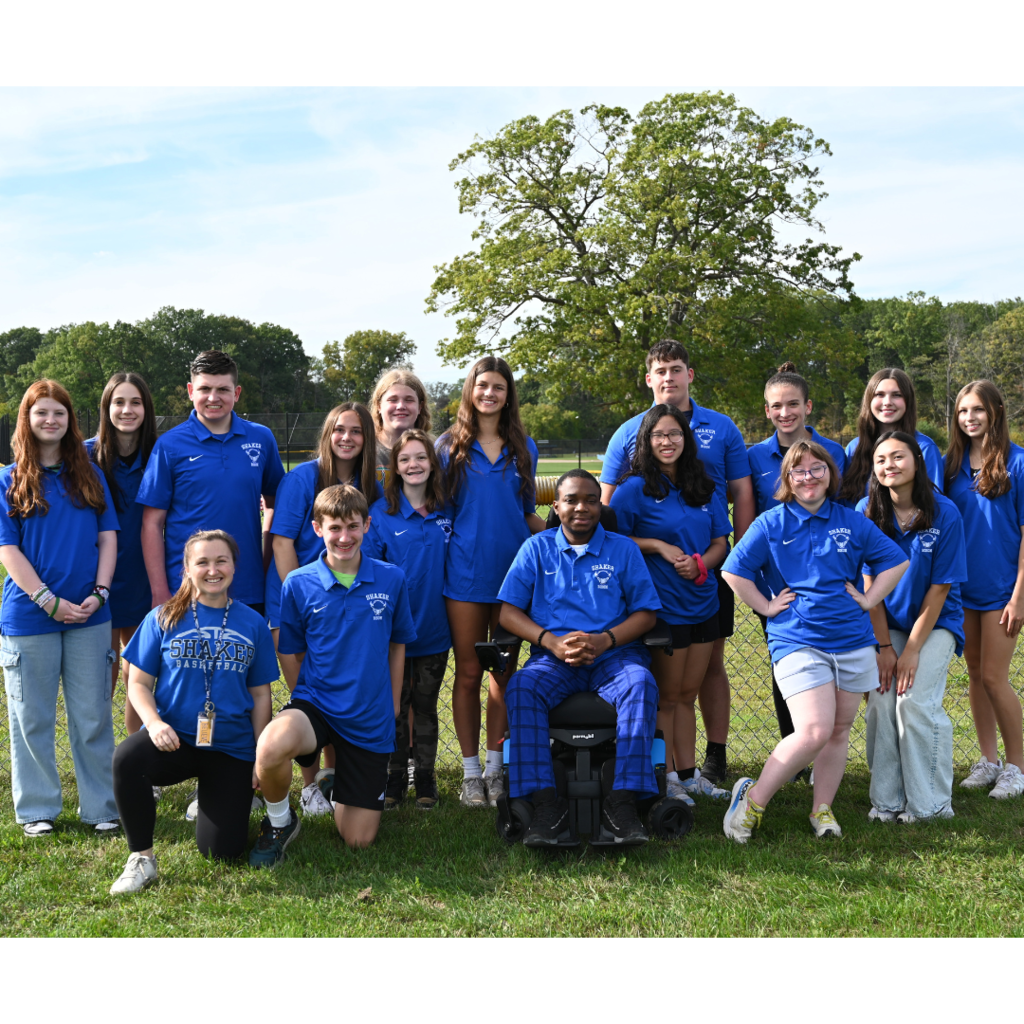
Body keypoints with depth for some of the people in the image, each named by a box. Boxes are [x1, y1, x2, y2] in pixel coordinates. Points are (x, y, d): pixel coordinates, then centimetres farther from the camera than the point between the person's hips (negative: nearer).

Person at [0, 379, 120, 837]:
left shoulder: (89, 475, 9)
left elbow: (108, 537, 7)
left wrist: (99, 593, -8)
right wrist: (49, 601, -14)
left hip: (88, 615, 2)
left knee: (92, 716, 7)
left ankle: (101, 806, 18)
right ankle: (37, 810, 20)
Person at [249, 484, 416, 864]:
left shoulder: (391, 579, -2)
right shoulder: (298, 584, -5)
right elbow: (289, 652, 7)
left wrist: (392, 705, 10)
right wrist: (306, 701, 3)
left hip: (371, 721, 2)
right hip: (316, 704, -1)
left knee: (358, 840, 4)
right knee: (271, 746, -39)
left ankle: (342, 784, 40)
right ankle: (279, 821, -5)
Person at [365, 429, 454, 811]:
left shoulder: (446, 513, 2)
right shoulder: (381, 513, -6)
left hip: (433, 628, 2)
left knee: (426, 705, 12)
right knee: (394, 707, 8)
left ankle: (425, 777, 23)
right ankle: (395, 777, 20)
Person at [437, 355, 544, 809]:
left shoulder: (523, 448, 11)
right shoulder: (450, 445, 4)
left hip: (512, 569, 2)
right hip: (465, 571, -2)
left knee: (504, 672, 7)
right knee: (468, 673, 2)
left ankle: (496, 768, 17)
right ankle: (470, 772, 11)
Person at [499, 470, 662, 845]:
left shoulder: (623, 549, 14)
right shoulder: (536, 549, 14)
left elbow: (646, 613, 7)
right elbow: (509, 612, 6)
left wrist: (605, 640, -12)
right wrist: (552, 642, -11)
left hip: (614, 655, 0)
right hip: (553, 658, 0)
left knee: (640, 683, -34)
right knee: (521, 687, -32)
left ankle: (623, 800, -38)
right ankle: (545, 804, -37)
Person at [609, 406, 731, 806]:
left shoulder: (704, 490, 9)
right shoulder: (635, 489, -6)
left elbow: (721, 542, 11)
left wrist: (700, 562, -9)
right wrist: (658, 545, -15)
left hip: (702, 604, 5)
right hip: (663, 608, -5)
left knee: (687, 695, 13)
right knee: (666, 696, 4)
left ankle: (688, 773, 22)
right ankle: (665, 778, 13)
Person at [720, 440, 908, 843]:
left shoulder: (852, 522, 8)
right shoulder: (771, 524, -1)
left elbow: (895, 560, 15)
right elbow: (734, 570, -1)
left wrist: (869, 599, 6)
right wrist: (767, 606, -4)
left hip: (852, 640, 4)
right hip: (797, 641, -4)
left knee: (839, 730, 8)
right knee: (814, 731, -15)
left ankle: (822, 809, 22)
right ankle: (753, 799, -1)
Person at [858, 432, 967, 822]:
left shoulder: (944, 513, -15)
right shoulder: (867, 511, -8)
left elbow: (940, 588, -12)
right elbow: (869, 583, -5)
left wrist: (912, 650, -14)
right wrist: (885, 646, -9)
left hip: (935, 622, -2)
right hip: (886, 622, 2)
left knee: (915, 701, -16)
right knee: (881, 702, -11)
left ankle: (930, 804, 0)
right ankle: (886, 802, 2)